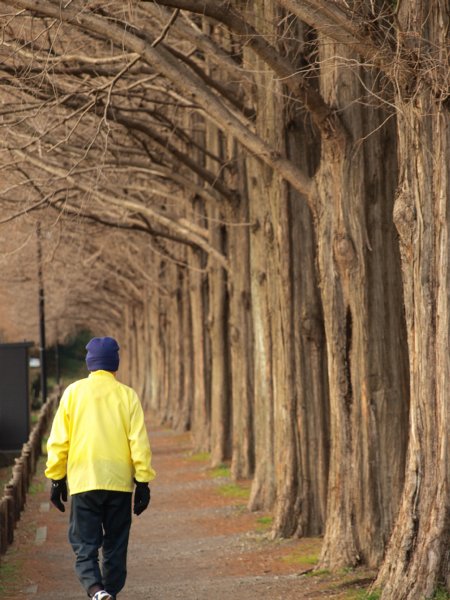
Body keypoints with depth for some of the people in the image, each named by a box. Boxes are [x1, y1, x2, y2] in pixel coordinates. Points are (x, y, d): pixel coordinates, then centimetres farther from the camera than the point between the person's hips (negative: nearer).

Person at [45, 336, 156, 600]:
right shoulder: (127, 395, 1)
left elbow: (58, 442, 2)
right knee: (115, 546, 13)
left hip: (83, 482, -1)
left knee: (85, 545, 1)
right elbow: (140, 443, -3)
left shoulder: (73, 392, 2)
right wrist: (143, 482, 2)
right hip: (119, 483, 1)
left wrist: (57, 479, 10)